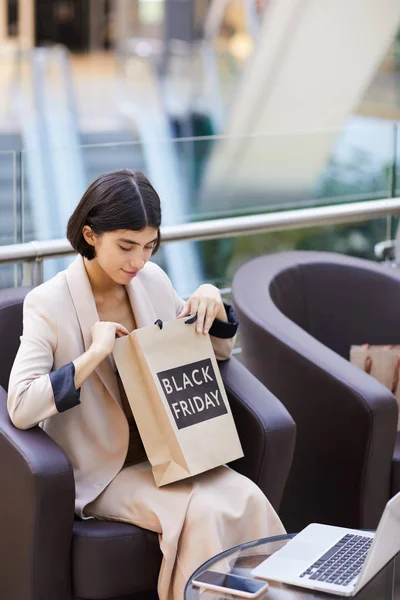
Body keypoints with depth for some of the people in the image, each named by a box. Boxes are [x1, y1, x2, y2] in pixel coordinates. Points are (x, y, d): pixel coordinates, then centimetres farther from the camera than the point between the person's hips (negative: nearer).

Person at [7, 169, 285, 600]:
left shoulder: (151, 280, 2)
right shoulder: (49, 303, -13)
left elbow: (218, 352, 16)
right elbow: (20, 407, -23)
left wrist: (212, 303, -5)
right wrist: (95, 354, -27)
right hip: (102, 472, -5)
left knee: (247, 499, -21)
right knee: (202, 513, -27)